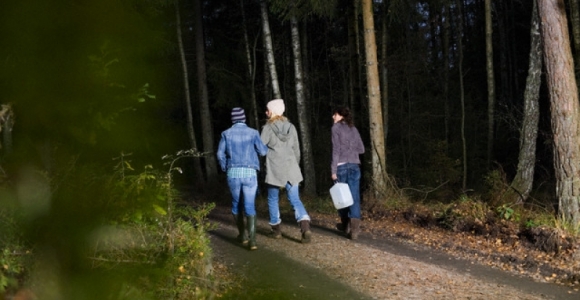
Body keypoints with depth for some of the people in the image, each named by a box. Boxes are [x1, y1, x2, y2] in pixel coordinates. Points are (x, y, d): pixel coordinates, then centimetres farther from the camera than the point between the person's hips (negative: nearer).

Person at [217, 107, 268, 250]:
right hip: (249, 173, -1)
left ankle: (242, 235, 29)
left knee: (236, 203, 21)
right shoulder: (253, 132, -1)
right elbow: (263, 151, 0)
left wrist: (226, 169, 16)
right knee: (250, 206, -3)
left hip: (233, 173, 1)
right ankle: (252, 240, -17)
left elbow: (220, 154, 0)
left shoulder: (226, 133, 2)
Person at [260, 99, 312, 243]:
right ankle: (305, 226, -17)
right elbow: (296, 150, 11)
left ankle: (276, 229, 22)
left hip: (274, 170, -3)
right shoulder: (291, 127, 6)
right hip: (291, 169, 3)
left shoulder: (268, 128, -7)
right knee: (295, 199, 3)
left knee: (273, 199, 15)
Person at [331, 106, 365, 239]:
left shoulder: (336, 127, -2)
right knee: (354, 197, -2)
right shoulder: (353, 128, 15)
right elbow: (361, 149, 17)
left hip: (342, 165, -4)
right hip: (354, 165, 4)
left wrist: (333, 170, -12)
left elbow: (336, 149, -10)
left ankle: (346, 224, 25)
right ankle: (354, 228, -12)